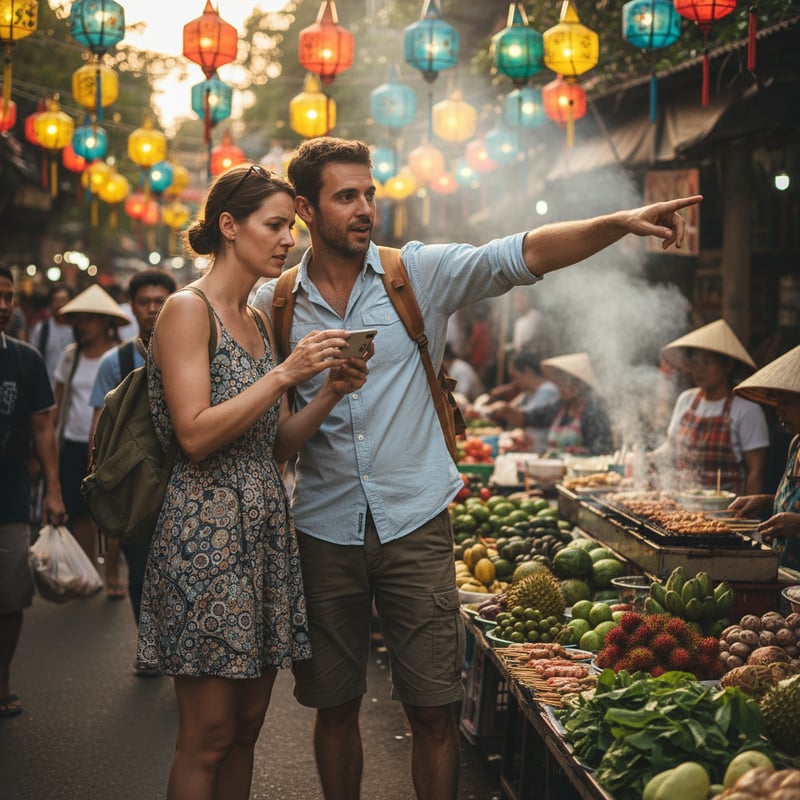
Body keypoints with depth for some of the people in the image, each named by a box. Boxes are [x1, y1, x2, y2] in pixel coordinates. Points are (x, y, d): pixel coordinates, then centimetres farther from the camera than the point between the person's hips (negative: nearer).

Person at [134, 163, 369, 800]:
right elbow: (195, 436, -18)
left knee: (247, 726, 12)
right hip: (206, 529, -8)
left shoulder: (258, 321, 15)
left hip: (266, 528, 8)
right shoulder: (188, 310, -8)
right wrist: (287, 373, -18)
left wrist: (330, 392, -1)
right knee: (207, 736, -2)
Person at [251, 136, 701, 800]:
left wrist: (623, 223, -24)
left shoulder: (420, 273, 0)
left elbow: (521, 255, -12)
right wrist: (311, 388, -8)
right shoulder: (273, 305, 3)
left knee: (434, 712, 1)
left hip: (415, 524, -1)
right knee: (334, 708, 11)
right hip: (324, 528, 1)